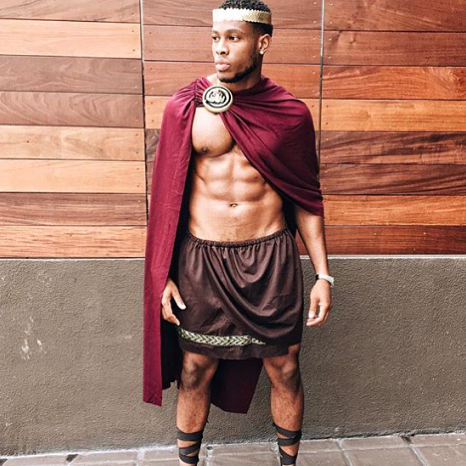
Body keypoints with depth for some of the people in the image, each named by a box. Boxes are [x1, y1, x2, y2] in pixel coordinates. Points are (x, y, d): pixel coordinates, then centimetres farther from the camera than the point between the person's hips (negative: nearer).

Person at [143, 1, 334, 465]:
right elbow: (167, 198, 3)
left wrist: (323, 275, 2)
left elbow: (305, 200, 6)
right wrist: (163, 277, 0)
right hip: (201, 258, 0)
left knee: (284, 369, 11)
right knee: (195, 371, 13)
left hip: (271, 258, 1)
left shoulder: (291, 114, 1)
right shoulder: (184, 109, 0)